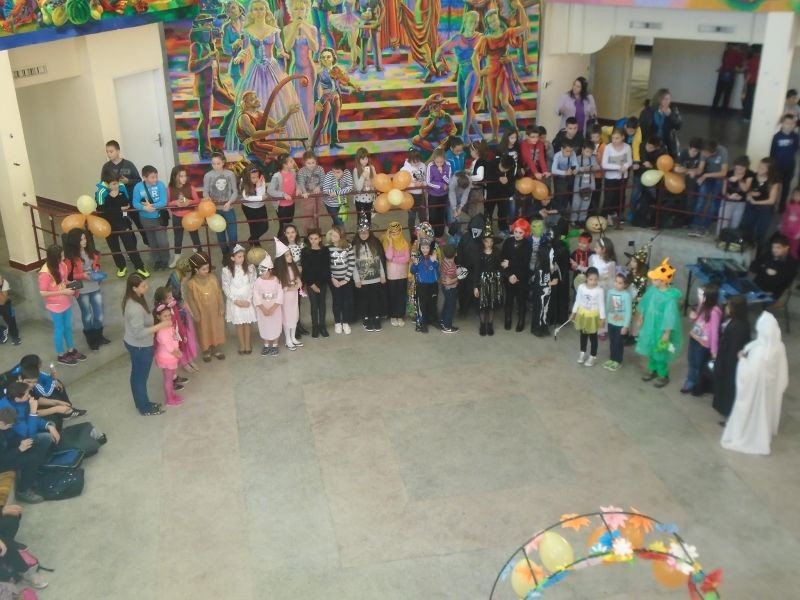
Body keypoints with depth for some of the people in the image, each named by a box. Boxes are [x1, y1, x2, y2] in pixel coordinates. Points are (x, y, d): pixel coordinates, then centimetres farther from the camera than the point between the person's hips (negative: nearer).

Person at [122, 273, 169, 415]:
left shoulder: (130, 300, -4)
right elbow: (140, 333, -30)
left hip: (132, 343, 9)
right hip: (141, 347, -9)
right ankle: (145, 408, 30)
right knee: (141, 377, 11)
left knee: (136, 375, 24)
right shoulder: (136, 308, -34)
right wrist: (160, 326, -28)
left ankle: (141, 403, 43)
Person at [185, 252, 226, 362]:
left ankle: (216, 349, 42)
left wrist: (222, 308, 0)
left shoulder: (213, 279, -12)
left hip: (215, 312, 3)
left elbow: (219, 294, -2)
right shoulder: (191, 283, -21)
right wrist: (196, 315, -10)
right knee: (204, 332, 16)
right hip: (202, 314, -3)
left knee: (216, 330, 20)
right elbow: (191, 300, -13)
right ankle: (206, 351, 38)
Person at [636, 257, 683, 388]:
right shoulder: (653, 289, -8)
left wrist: (667, 333, -20)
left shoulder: (670, 297, -29)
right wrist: (641, 318, 15)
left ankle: (663, 375, 31)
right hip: (650, 325, 7)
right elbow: (646, 304, 7)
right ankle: (652, 370, 44)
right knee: (651, 349, 23)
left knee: (660, 352, 10)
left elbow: (670, 316, -24)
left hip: (661, 329, -7)